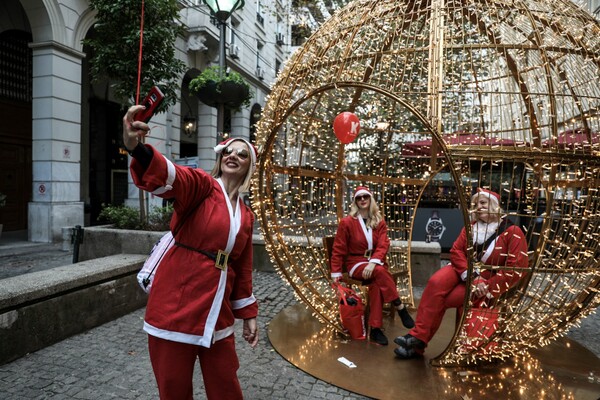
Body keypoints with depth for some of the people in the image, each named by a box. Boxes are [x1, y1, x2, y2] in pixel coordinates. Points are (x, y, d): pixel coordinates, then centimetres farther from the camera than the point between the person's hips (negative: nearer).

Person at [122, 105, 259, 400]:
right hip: (178, 300, -4)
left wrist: (248, 314, 15)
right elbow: (169, 176, -28)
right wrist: (136, 147, -49)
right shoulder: (203, 185, -5)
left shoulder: (246, 216, 10)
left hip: (217, 308, 5)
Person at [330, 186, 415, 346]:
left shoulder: (379, 221, 5)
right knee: (380, 272, -34)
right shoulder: (347, 222, -5)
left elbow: (383, 245, -7)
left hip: (375, 263, 3)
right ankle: (401, 308, -23)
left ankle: (375, 329, -27)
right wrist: (336, 272, -6)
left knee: (376, 283, -32)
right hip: (356, 264, -2)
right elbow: (338, 249, -2)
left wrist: (373, 262, -26)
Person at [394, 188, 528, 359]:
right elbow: (456, 250, -1)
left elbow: (516, 269, -16)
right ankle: (418, 335, -27)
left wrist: (487, 288, -20)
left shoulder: (512, 232, -9)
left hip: (488, 279, -4)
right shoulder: (471, 227, 5)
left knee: (440, 299, -23)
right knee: (435, 283, -29)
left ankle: (418, 344, -10)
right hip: (463, 270, 4)